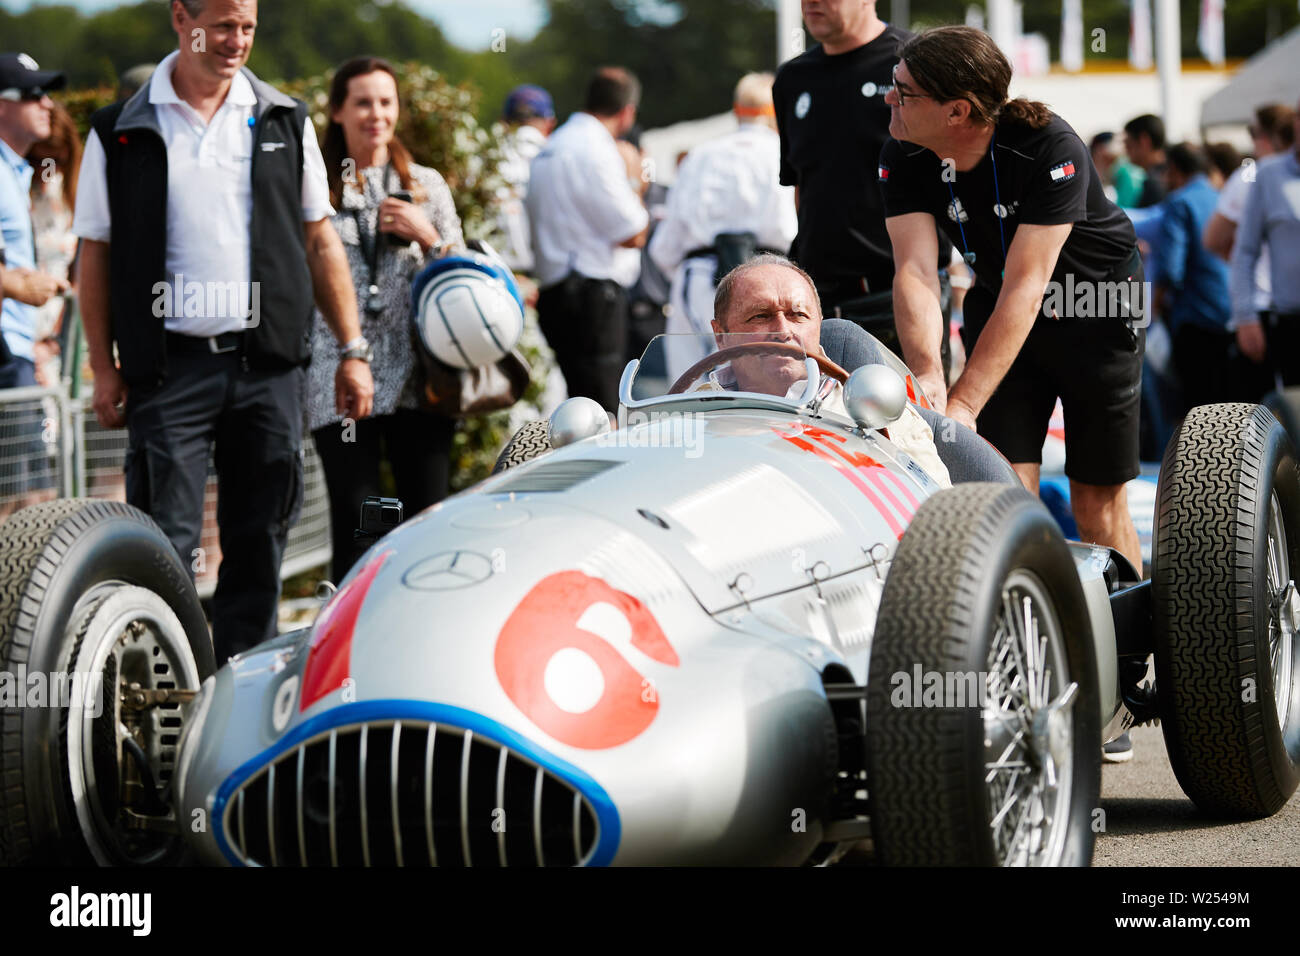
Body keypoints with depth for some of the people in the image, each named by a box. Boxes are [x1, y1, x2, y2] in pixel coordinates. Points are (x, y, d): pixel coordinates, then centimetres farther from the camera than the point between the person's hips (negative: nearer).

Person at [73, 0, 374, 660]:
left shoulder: (285, 122, 10)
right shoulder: (121, 134, 3)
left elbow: (320, 241, 13)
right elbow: (96, 254, 5)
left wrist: (352, 350, 8)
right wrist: (104, 368, 0)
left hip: (269, 364, 3)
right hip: (168, 368, -3)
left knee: (260, 540, 7)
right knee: (165, 544, -6)